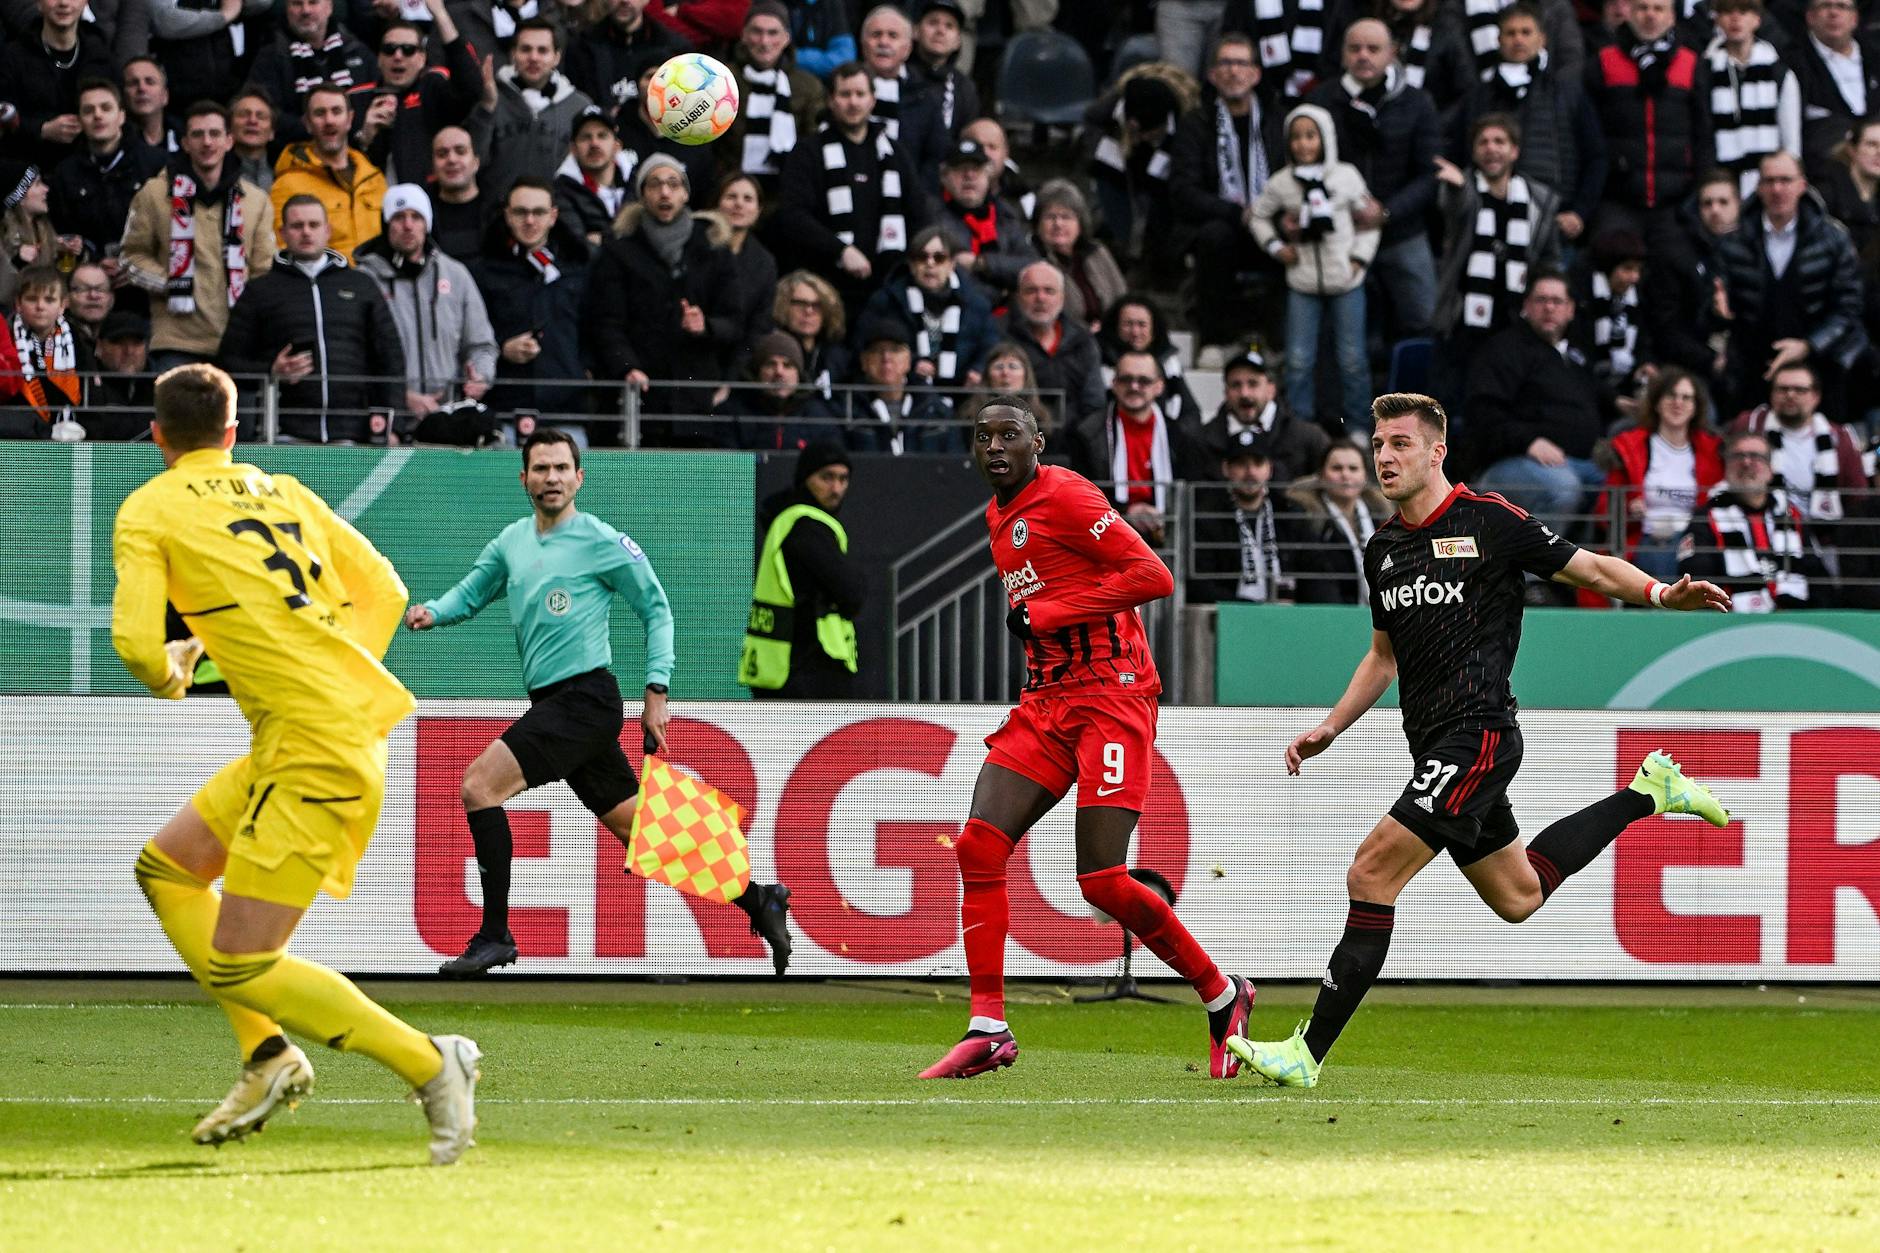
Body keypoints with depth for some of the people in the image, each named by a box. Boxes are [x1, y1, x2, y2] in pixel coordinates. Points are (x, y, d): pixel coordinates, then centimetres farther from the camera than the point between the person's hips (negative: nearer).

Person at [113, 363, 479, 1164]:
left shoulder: (148, 511, -2)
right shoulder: (283, 492, 17)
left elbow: (136, 644, -12)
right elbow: (383, 590, 16)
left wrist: (171, 674, 10)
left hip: (314, 749, -8)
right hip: (352, 724, 8)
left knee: (238, 968, -6)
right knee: (165, 867, 20)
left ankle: (428, 1065, -7)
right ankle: (270, 1056, 15)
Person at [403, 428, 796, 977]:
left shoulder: (601, 541, -6)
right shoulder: (512, 541, 13)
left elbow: (656, 608, -1)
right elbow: (470, 593, 23)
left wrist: (657, 691, -6)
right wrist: (432, 612, 0)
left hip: (584, 699, -7)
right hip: (555, 705, 7)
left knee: (478, 784, -17)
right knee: (640, 830, 10)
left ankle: (494, 935, -15)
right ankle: (757, 899, 20)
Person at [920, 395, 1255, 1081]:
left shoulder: (1063, 496, -11)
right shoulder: (999, 515, 17)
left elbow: (1154, 576, -17)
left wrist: (1046, 614, -16)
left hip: (1110, 695, -8)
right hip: (1045, 701, 8)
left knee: (1103, 880, -12)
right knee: (979, 848, -7)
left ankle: (1221, 996, 8)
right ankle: (988, 1028, -4)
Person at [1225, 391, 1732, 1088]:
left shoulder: (1488, 520, -8)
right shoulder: (1382, 549, 14)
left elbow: (1590, 569, -4)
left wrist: (1660, 594, -21)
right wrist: (1331, 729, 18)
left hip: (1476, 734, -9)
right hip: (1436, 745, 9)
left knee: (1372, 874, -16)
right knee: (1518, 896, 20)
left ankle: (1307, 1053, -15)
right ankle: (1647, 794, 37)